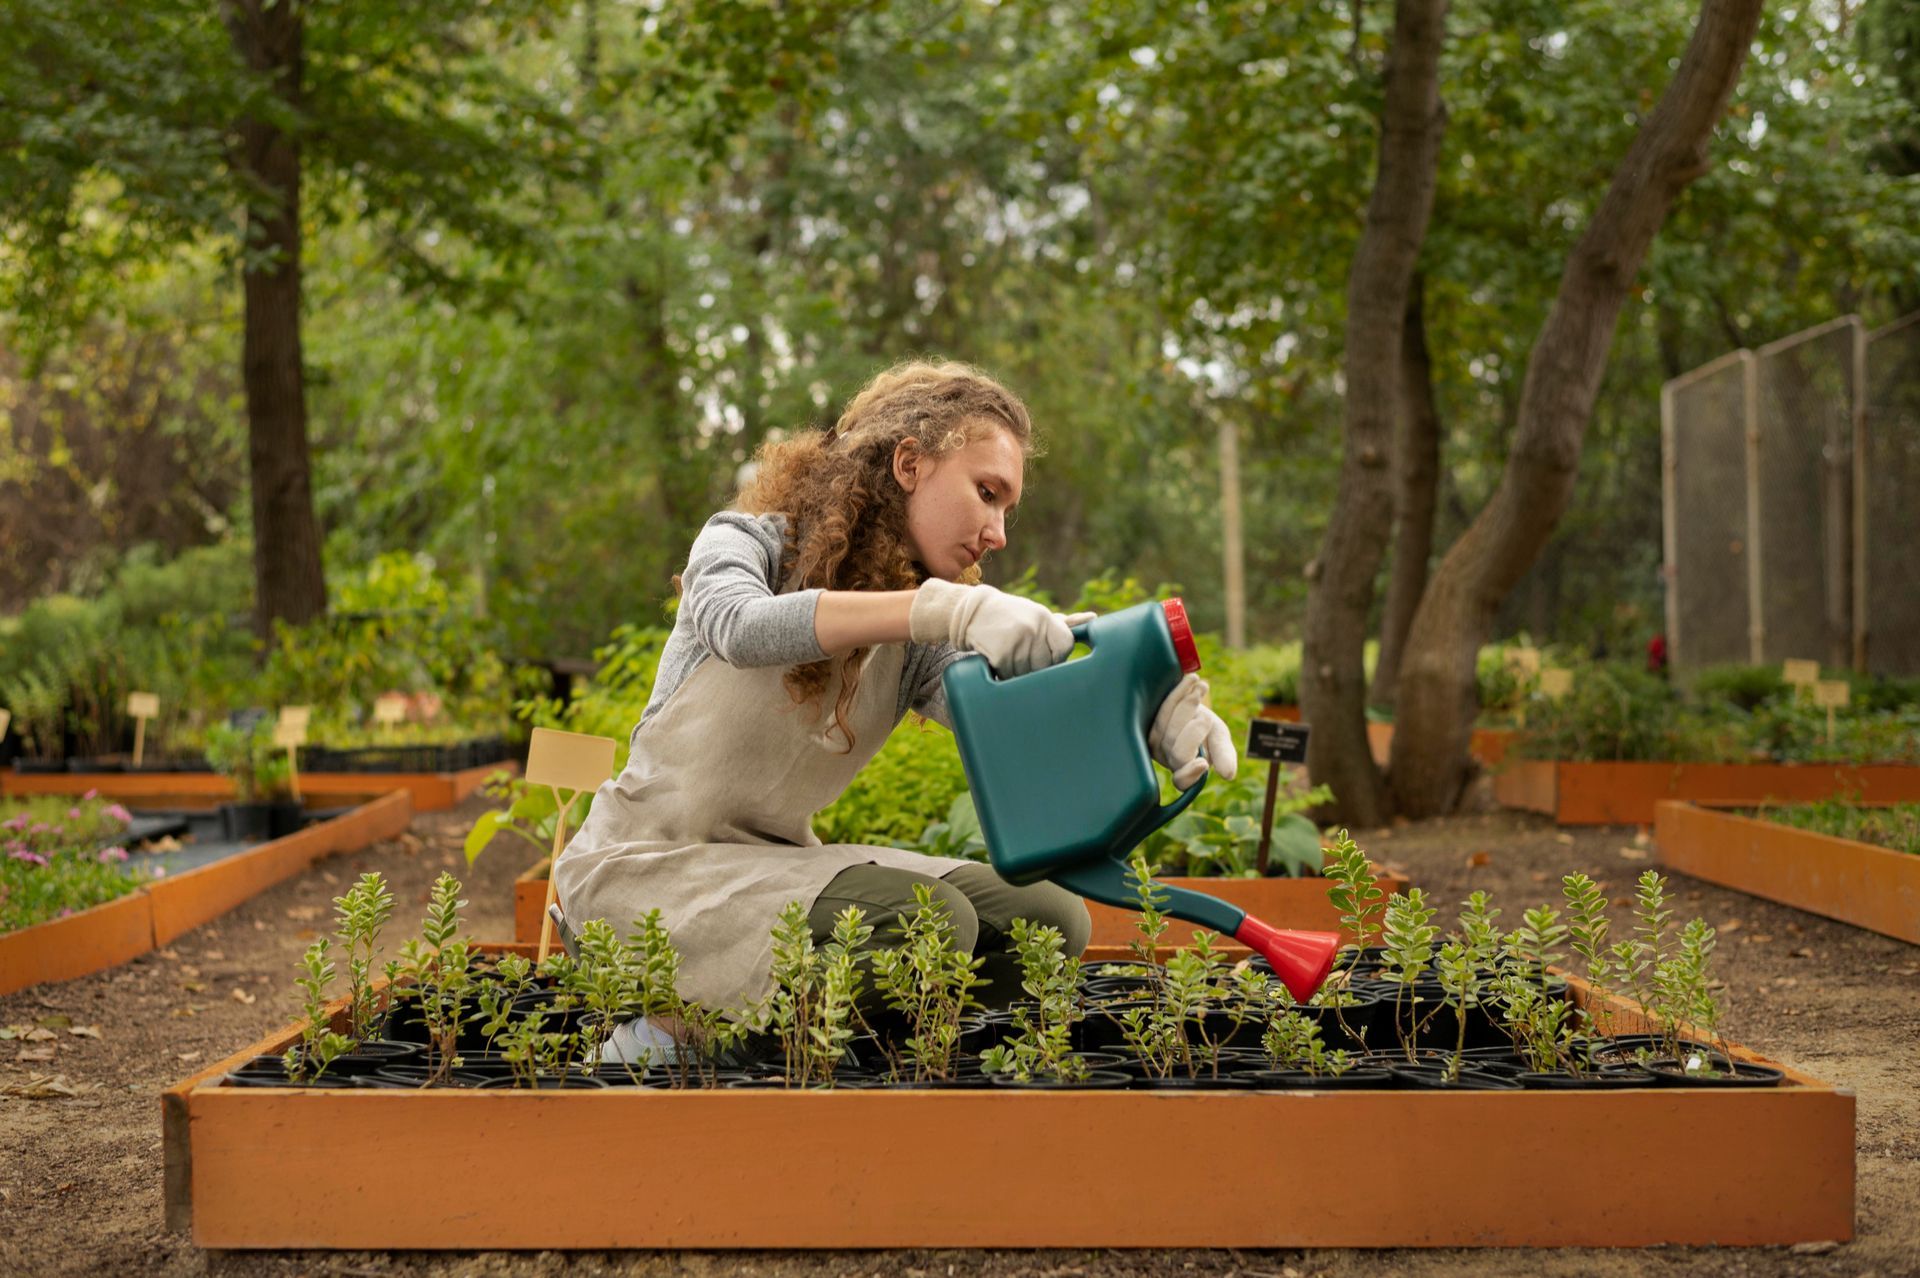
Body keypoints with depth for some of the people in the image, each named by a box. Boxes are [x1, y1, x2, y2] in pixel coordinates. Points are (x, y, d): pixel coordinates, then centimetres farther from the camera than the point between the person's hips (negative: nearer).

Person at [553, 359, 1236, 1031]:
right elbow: (744, 627, -34)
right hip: (643, 863, -7)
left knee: (1049, 918, -4)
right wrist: (946, 608, -46)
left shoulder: (916, 645, 5)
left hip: (776, 861, 7)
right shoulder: (745, 542, -9)